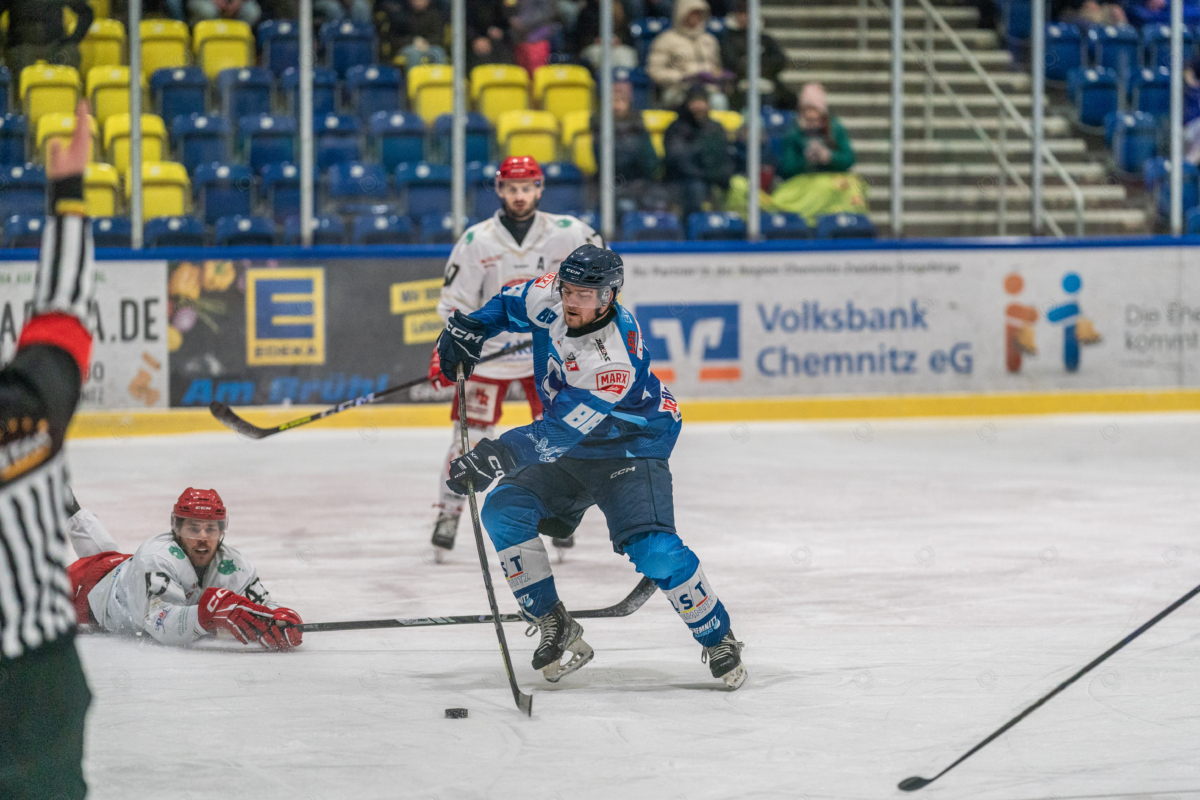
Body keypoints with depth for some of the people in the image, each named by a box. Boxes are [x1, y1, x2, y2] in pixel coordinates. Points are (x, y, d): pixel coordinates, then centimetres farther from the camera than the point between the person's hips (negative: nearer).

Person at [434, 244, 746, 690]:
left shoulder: (617, 361, -34)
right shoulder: (550, 299, -14)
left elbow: (562, 430, -40)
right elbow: (512, 303, 11)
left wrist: (504, 453, -51)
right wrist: (468, 328, -4)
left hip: (629, 451, -7)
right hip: (569, 452, 7)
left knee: (654, 550, -24)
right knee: (504, 510, -12)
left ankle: (719, 641, -3)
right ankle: (555, 629, -3)